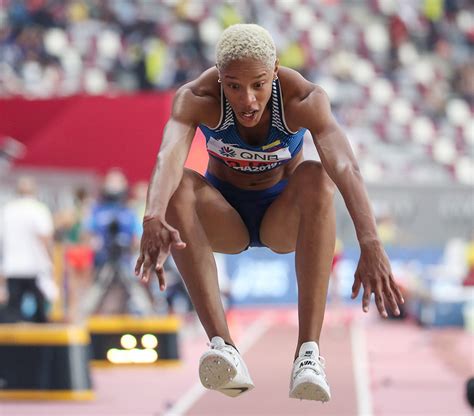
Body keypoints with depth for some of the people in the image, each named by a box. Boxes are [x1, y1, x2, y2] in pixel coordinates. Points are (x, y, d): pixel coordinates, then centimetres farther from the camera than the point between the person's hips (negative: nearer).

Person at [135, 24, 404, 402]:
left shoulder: (305, 99, -27)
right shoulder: (197, 98, -25)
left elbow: (345, 167, -43)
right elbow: (169, 156, -44)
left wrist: (371, 244, -59)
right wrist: (154, 219, -65)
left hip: (284, 217, -1)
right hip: (223, 217, 1)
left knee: (315, 178, -35)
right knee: (179, 187, -33)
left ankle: (309, 352, -42)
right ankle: (223, 345, -43)